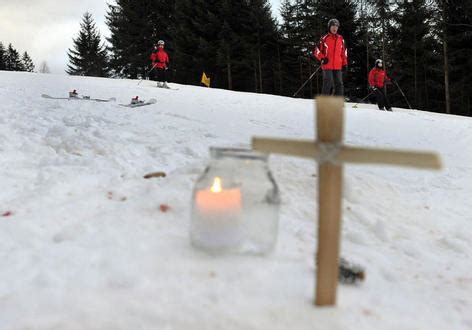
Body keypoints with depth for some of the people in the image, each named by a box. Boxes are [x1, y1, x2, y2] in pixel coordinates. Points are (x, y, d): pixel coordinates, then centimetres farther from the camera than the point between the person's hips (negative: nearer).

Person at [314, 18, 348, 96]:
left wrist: (345, 63, 14)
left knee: (339, 84, 4)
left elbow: (344, 51, 20)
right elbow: (317, 51, 3)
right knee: (327, 84, -9)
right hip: (327, 66, -4)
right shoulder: (324, 39, 0)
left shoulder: (341, 39, 12)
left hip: (338, 66, 4)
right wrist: (322, 59, -13)